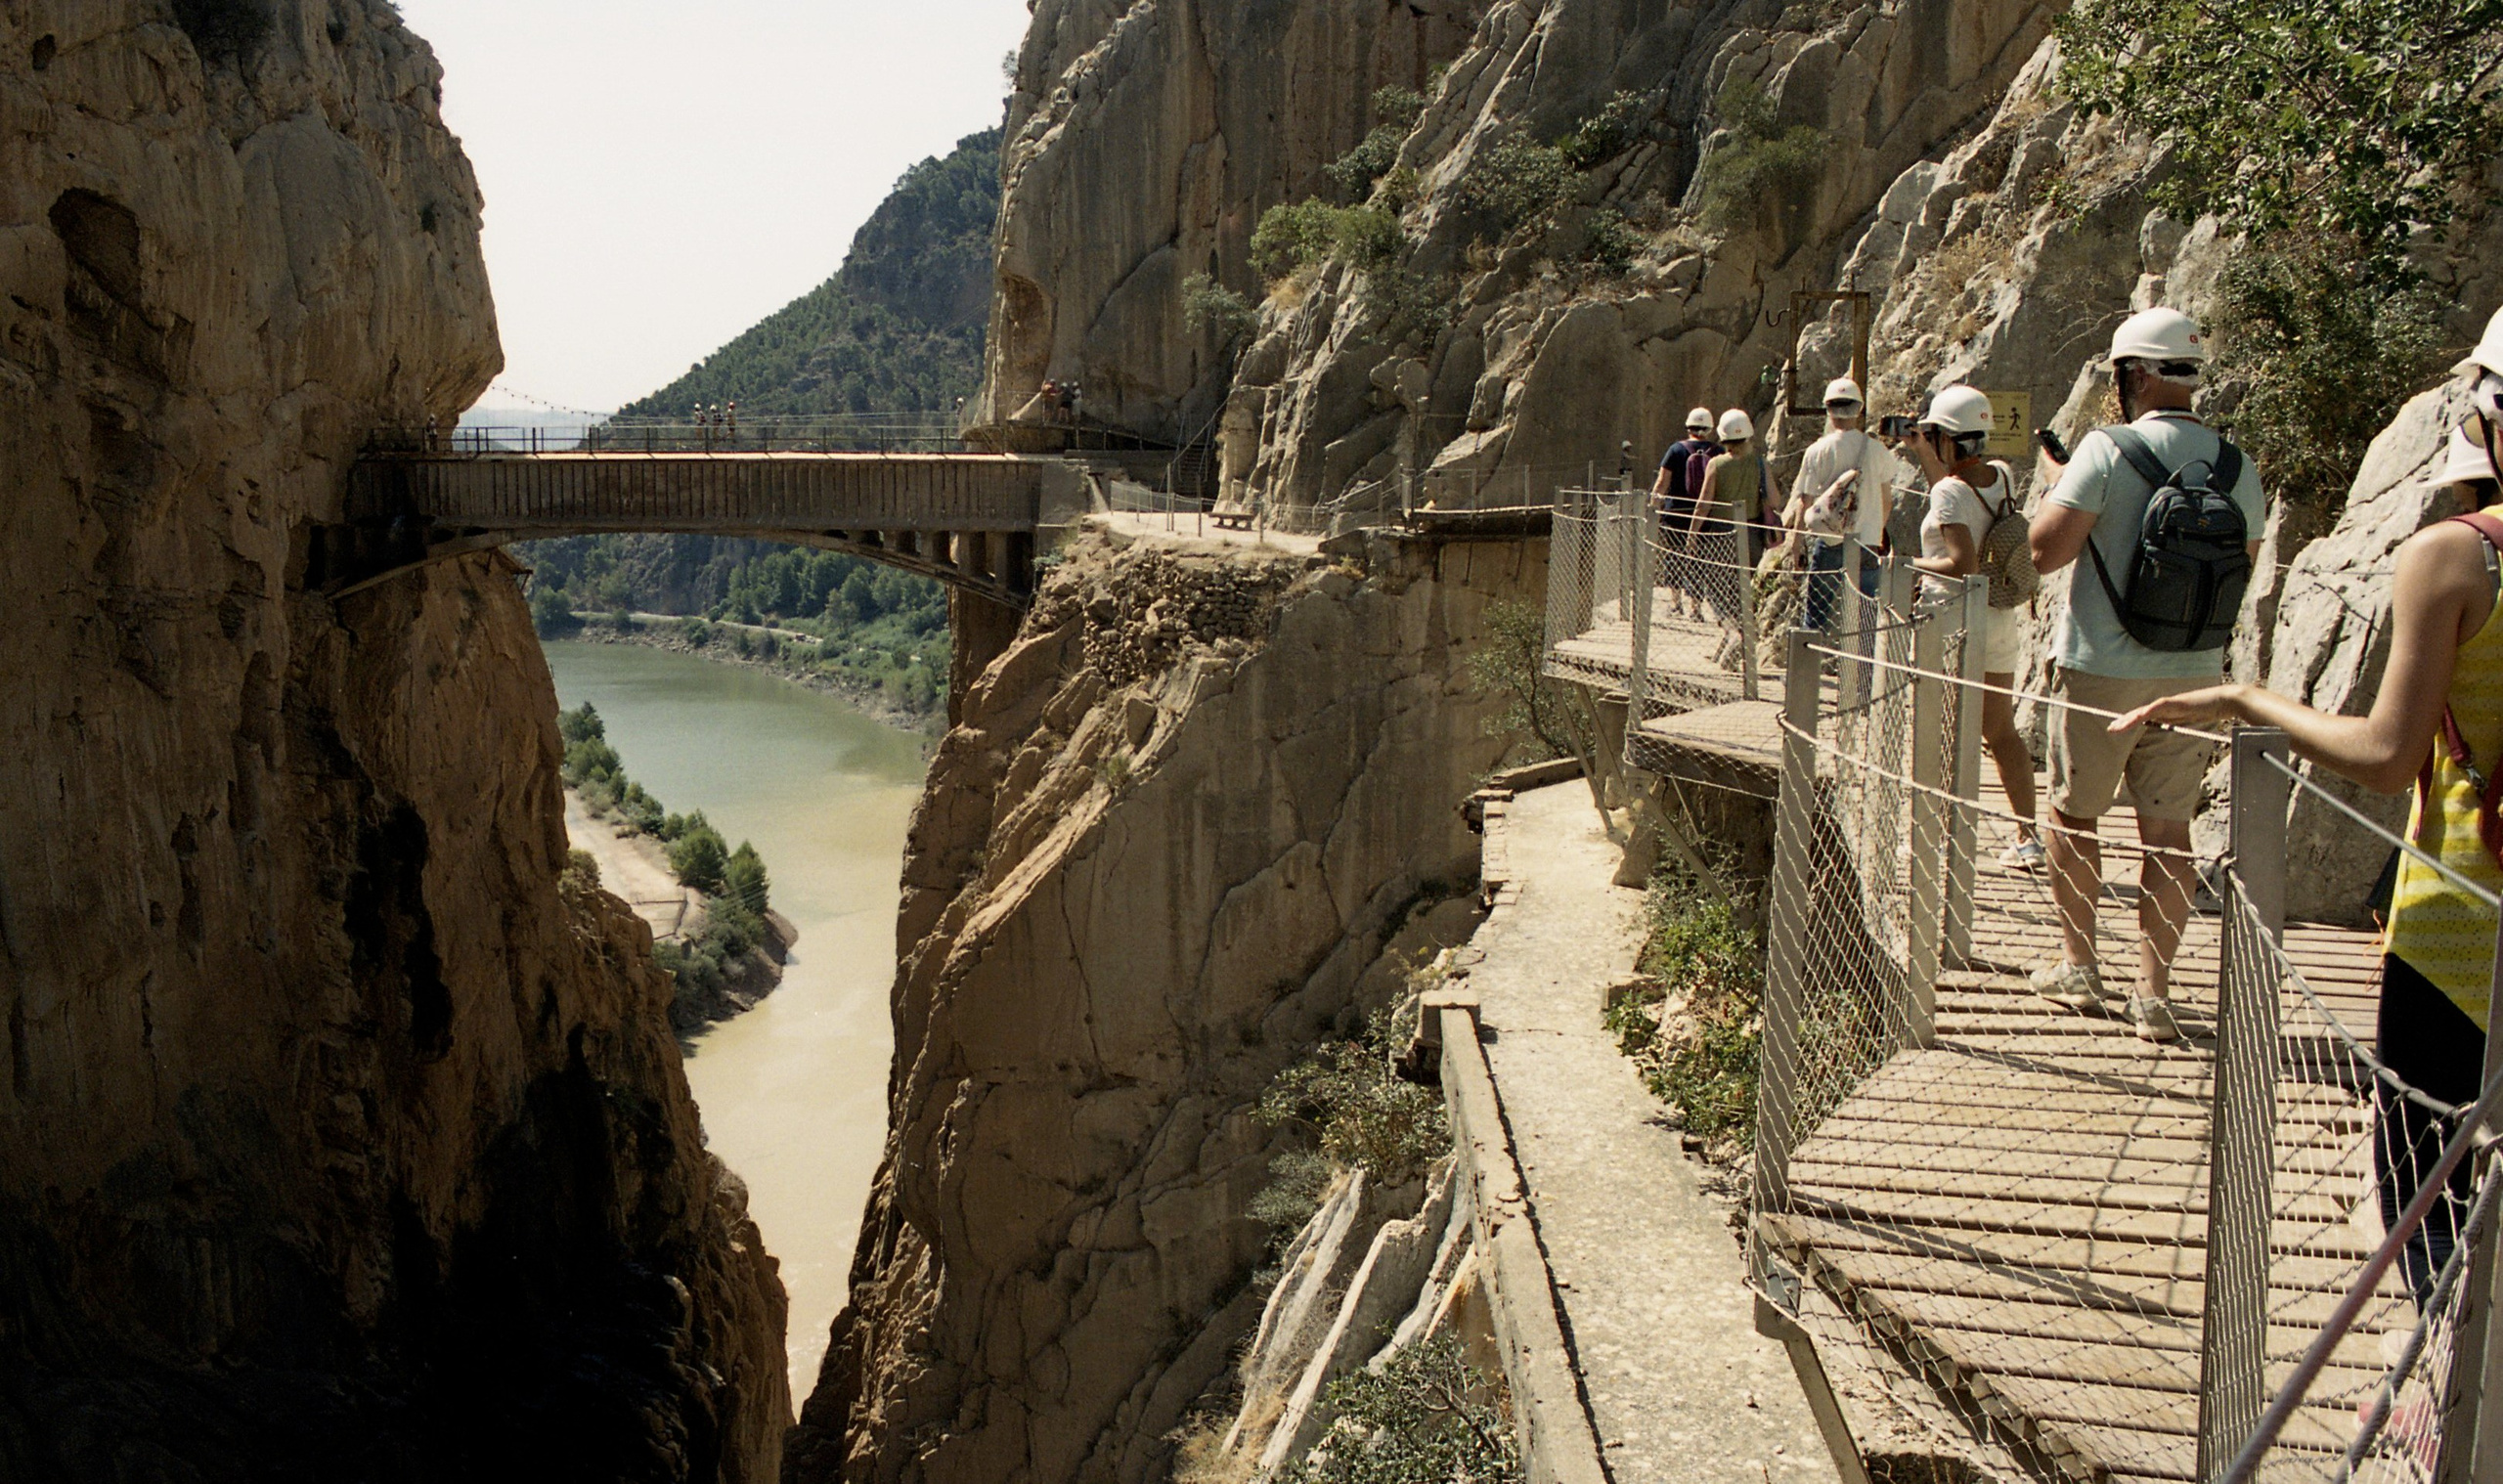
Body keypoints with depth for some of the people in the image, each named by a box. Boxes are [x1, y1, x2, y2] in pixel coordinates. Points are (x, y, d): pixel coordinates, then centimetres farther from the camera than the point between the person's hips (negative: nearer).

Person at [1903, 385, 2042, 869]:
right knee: (2002, 733, 13)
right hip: (1999, 622, 7)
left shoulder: (1949, 492, -19)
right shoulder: (2002, 476, 2)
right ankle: (2028, 838, 15)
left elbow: (1964, 564, -27)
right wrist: (1922, 452, 21)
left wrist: (1914, 565, -12)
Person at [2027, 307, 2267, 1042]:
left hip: (2101, 669, -4)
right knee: (2168, 827, 8)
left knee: (2074, 813, 13)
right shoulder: (2236, 466, 3)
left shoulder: (2108, 451, -13)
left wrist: (2056, 484, 0)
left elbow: (2045, 551, -18)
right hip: (2193, 673, 4)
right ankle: (2154, 992, 9)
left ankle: (2078, 967, 21)